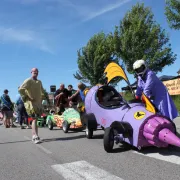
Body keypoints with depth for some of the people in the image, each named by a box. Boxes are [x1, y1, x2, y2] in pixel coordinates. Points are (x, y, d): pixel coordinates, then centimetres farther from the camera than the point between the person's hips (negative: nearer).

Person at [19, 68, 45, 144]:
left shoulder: (39, 82, 15)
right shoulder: (28, 81, -6)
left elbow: (42, 91, 31)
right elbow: (20, 90, -16)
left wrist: (42, 98, 16)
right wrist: (27, 98, -16)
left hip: (38, 103, 7)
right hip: (31, 103, -7)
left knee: (35, 119, 12)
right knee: (34, 119, -15)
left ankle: (33, 136, 22)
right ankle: (36, 137, -17)